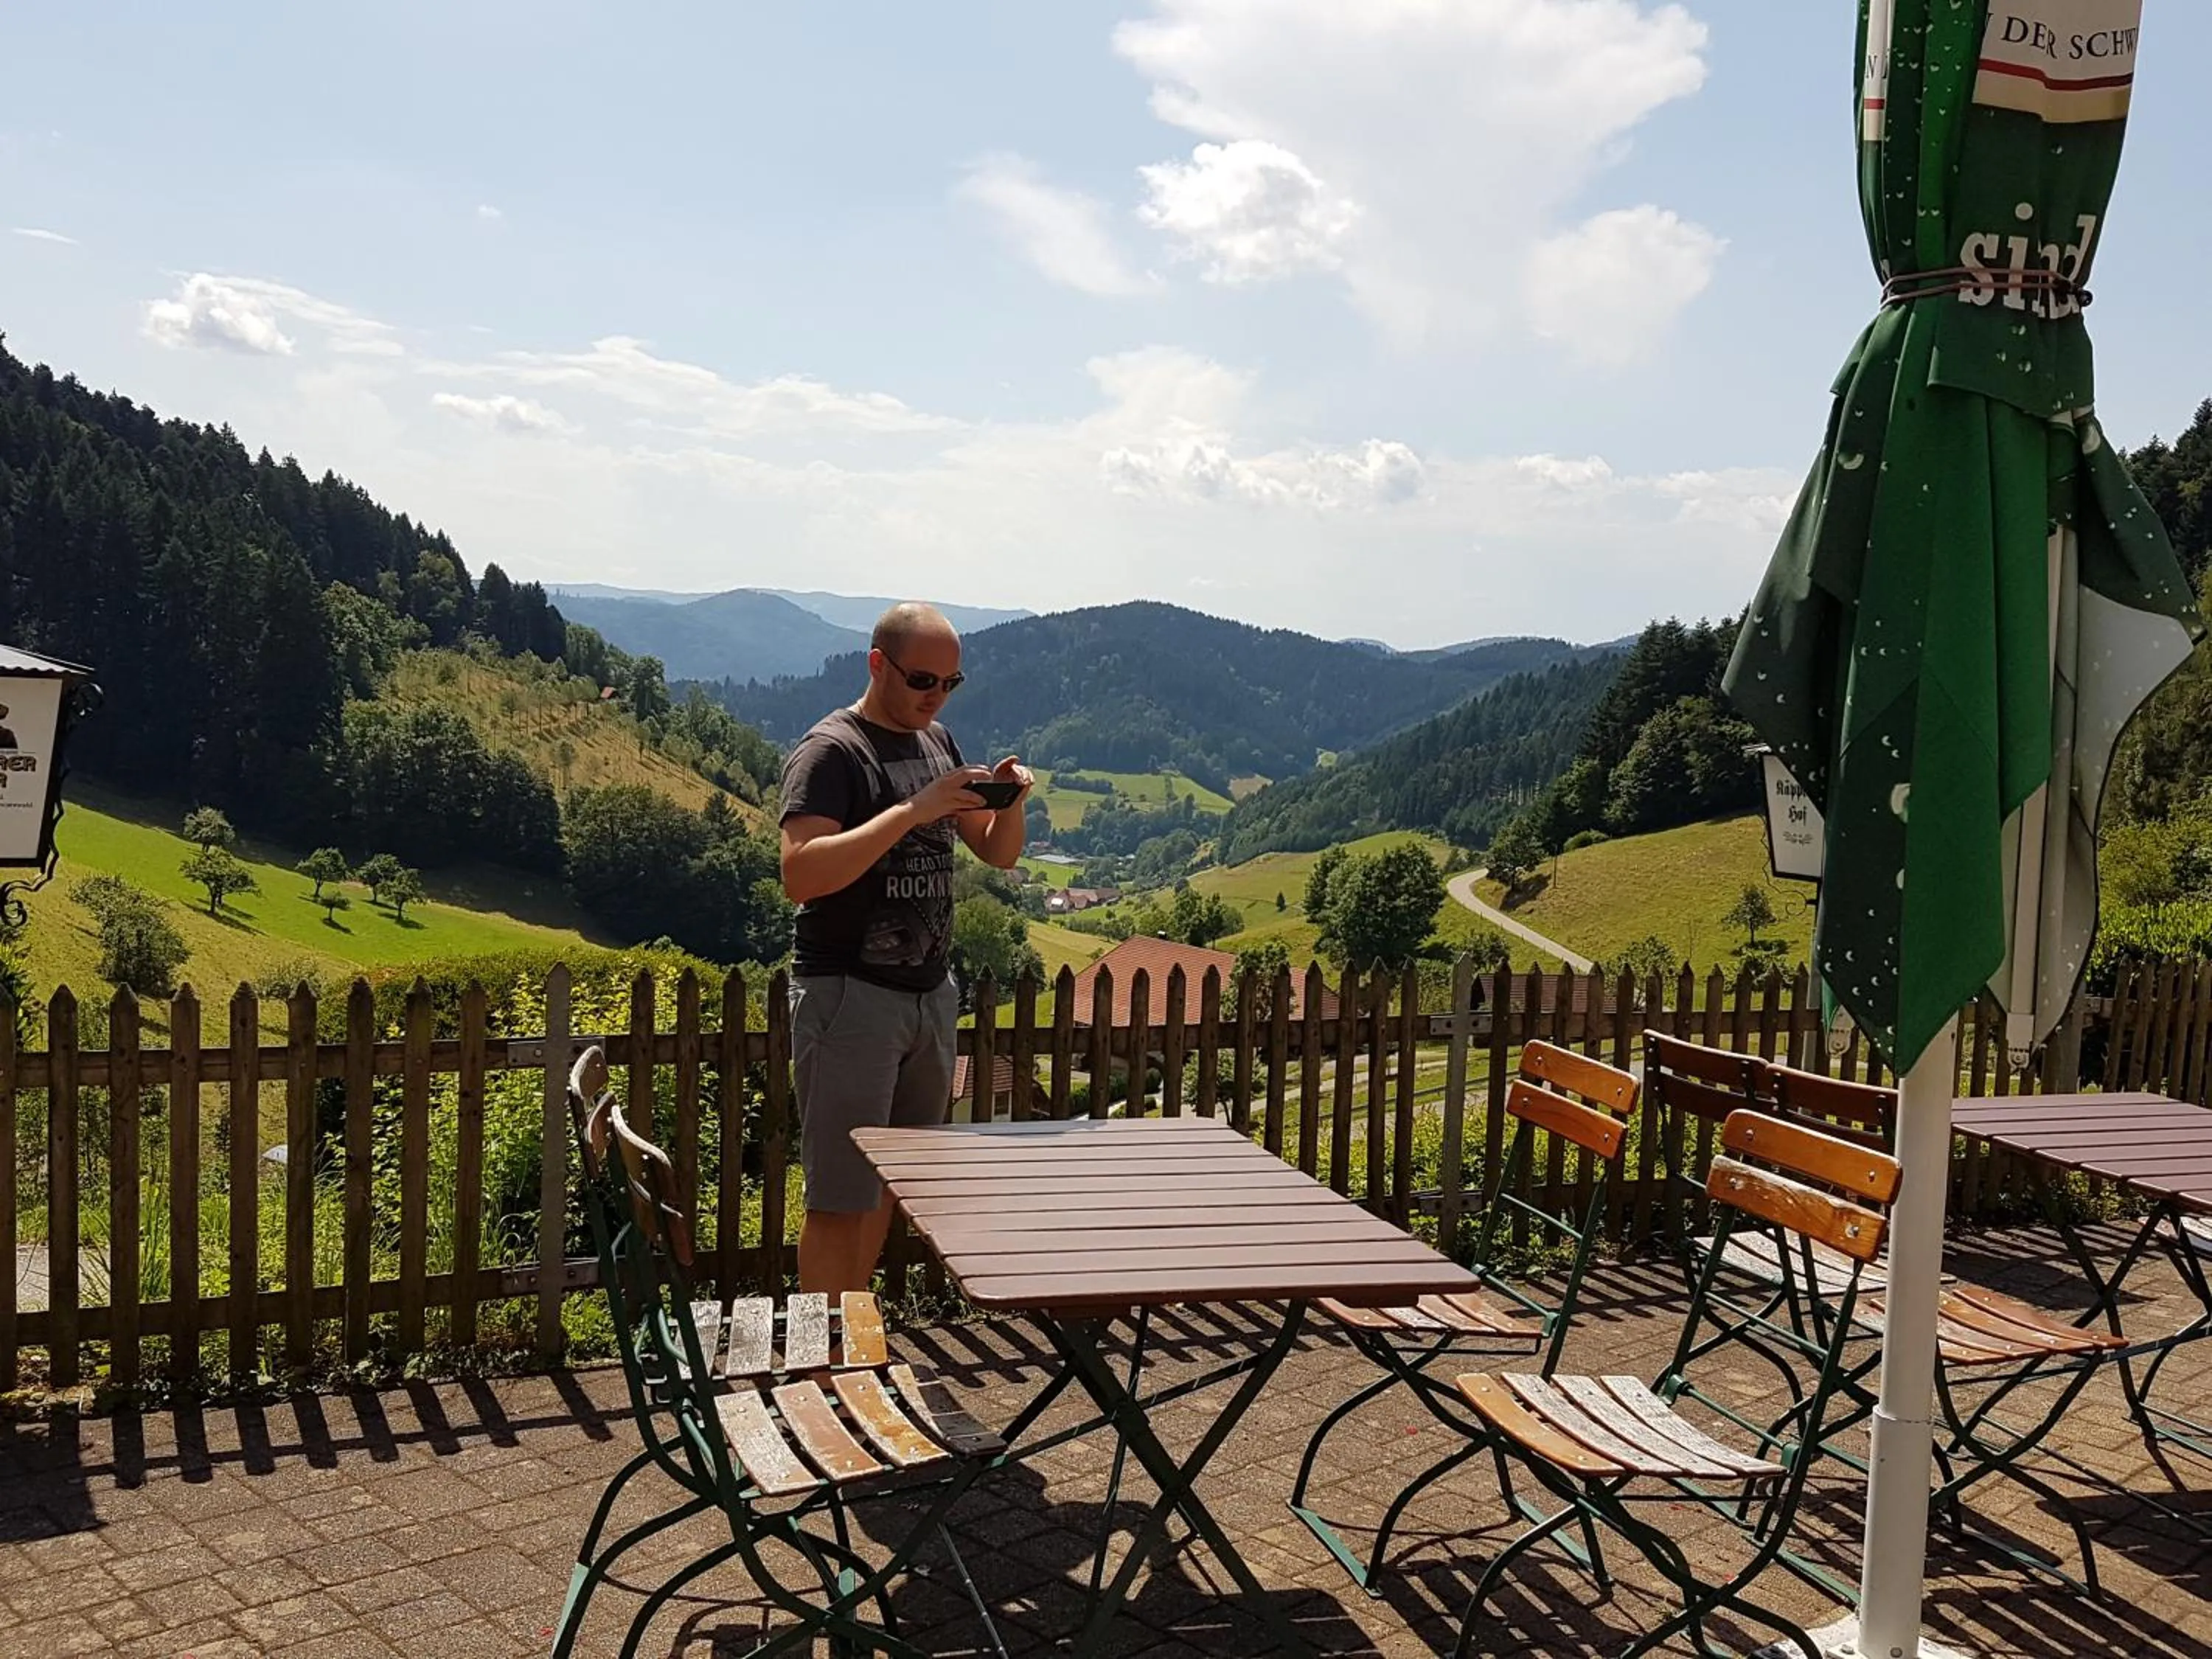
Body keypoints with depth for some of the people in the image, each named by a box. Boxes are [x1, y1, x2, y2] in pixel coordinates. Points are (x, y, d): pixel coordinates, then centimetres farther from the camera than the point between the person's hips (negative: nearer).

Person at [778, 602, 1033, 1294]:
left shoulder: (938, 742, 12)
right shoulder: (831, 750, -11)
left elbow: (999, 854, 16)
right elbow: (800, 874, -24)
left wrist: (1009, 802, -5)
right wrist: (911, 812, -28)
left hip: (931, 993, 7)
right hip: (850, 995, -7)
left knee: (885, 1184, 13)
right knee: (838, 1200, -5)